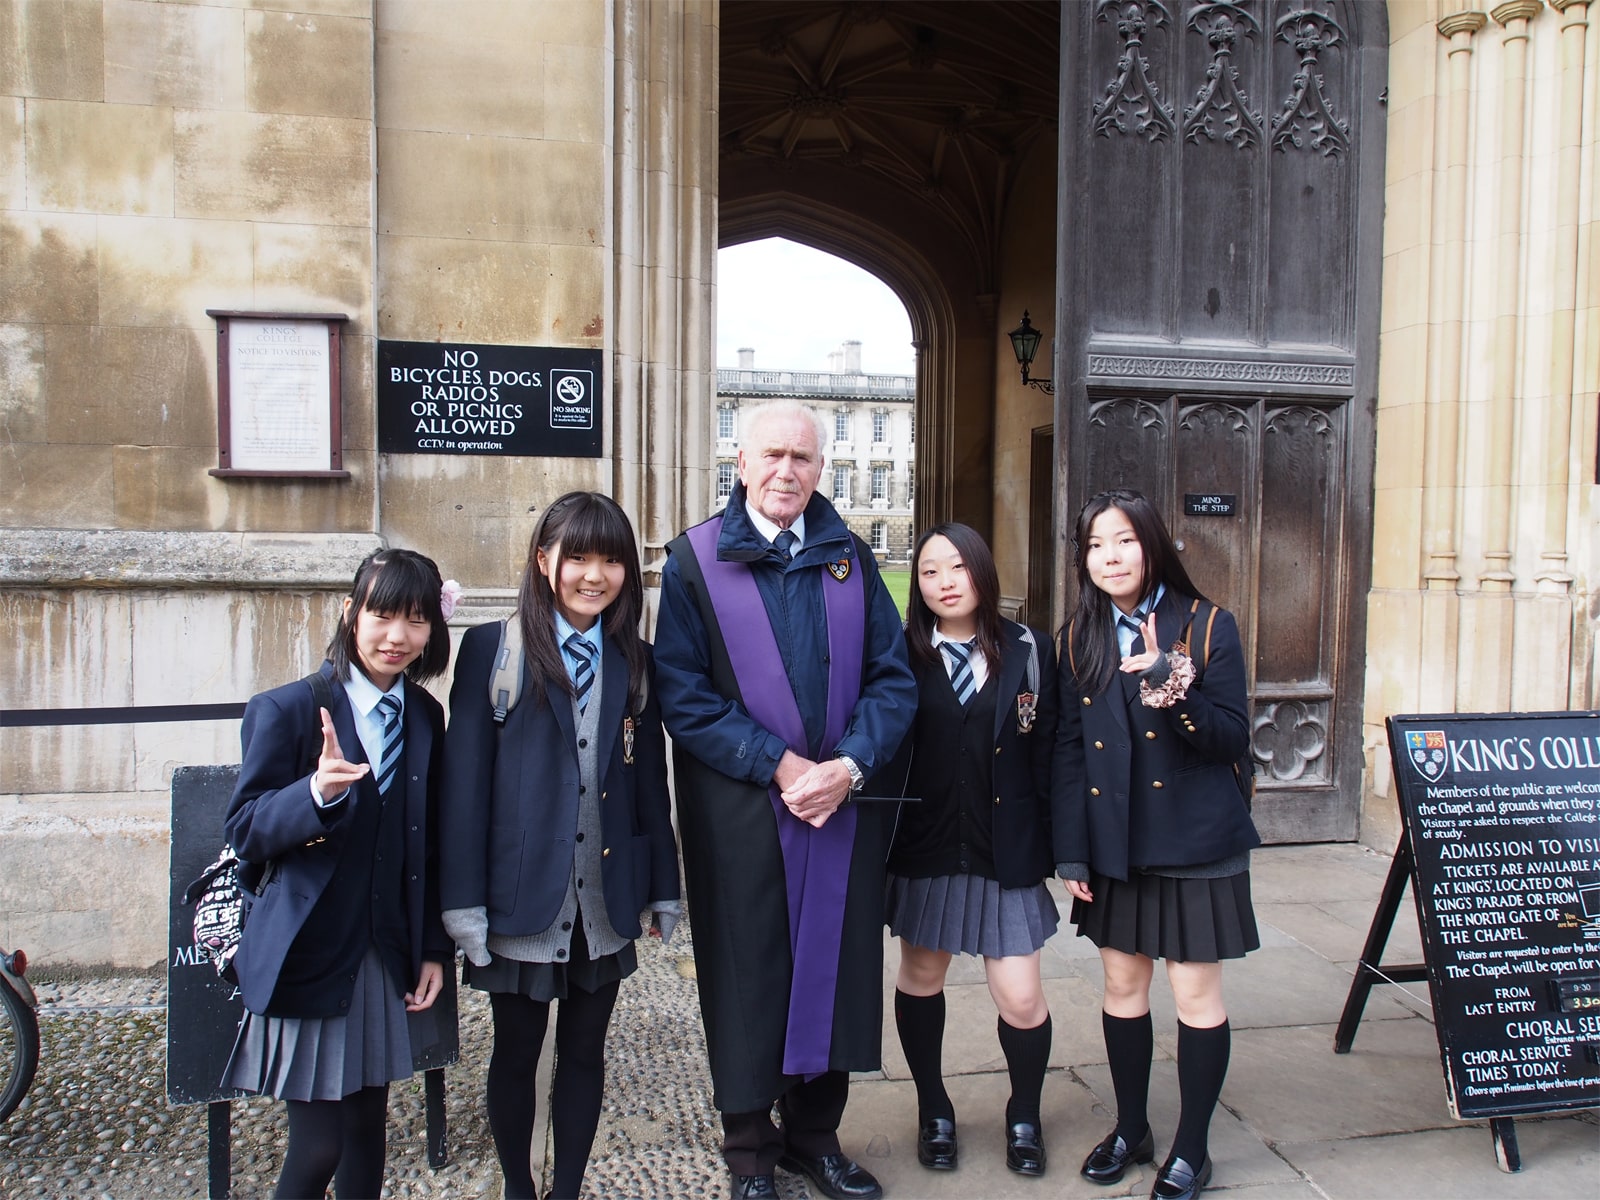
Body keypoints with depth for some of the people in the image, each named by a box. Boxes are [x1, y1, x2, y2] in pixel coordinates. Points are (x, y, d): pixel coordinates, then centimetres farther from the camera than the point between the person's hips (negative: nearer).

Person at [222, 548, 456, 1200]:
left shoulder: (425, 717, 6)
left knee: (369, 1128, 14)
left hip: (389, 957, 5)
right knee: (317, 1146, 0)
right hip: (311, 956, -5)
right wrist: (316, 792, -31)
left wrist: (434, 949, 8)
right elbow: (244, 832, -12)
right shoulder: (288, 710, -10)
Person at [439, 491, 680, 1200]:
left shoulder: (635, 662, 5)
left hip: (606, 902, 3)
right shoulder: (492, 650, -6)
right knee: (515, 1056, 14)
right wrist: (464, 901, -11)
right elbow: (464, 781, -8)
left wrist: (664, 889, 8)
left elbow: (650, 782, 7)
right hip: (523, 898, -2)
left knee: (584, 1055, 14)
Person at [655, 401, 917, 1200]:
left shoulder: (850, 558, 8)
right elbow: (682, 693, -7)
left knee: (835, 966, 11)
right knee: (749, 978, 7)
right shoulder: (695, 559, -1)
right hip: (740, 812, -3)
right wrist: (778, 765, -14)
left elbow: (893, 678, 5)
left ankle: (815, 1135, 31)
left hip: (845, 804, 3)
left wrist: (849, 765, -11)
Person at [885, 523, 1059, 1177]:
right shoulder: (902, 655, -2)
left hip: (1006, 850, 0)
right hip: (924, 848, 0)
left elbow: (1046, 753, 0)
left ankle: (1024, 1116, 31)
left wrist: (1050, 845, -3)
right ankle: (933, 1110, 38)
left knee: (1020, 998, 2)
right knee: (921, 976, 15)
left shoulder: (1027, 651, 0)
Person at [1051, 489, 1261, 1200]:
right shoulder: (1081, 637, 4)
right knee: (1122, 986, 14)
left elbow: (1233, 740, -11)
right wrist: (1071, 851, 0)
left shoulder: (1206, 625, -7)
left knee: (1195, 993, 6)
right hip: (1114, 844, 4)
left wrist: (1171, 689, -28)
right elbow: (1069, 747, 4)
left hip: (1194, 844, -3)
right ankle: (1130, 1130, 33)